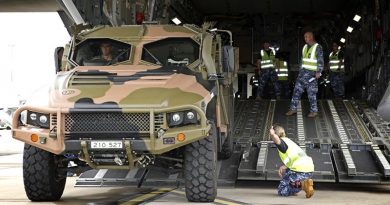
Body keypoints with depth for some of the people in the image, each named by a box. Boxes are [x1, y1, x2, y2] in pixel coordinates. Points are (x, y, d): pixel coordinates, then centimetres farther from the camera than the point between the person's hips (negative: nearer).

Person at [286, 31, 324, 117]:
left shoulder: (317, 47, -8)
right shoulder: (305, 47, 14)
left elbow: (320, 61, -13)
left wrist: (318, 72, -21)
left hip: (312, 73, -7)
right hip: (303, 72, 7)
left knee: (311, 92, -4)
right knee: (297, 90, 2)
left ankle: (314, 111, 6)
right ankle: (293, 108, 6)